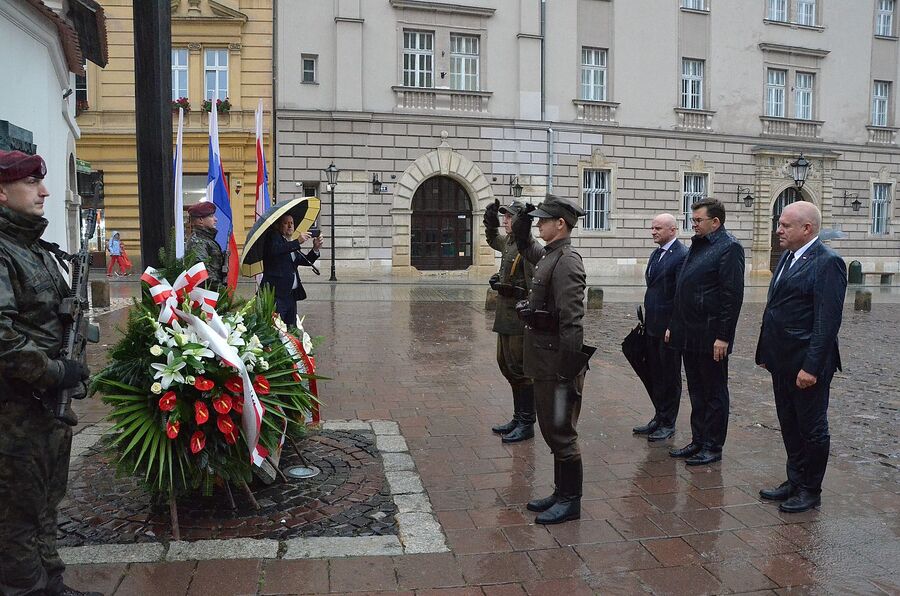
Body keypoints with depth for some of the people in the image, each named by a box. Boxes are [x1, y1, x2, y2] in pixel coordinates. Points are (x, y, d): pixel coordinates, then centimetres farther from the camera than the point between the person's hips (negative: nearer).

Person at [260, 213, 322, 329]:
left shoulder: (292, 245, 22)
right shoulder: (273, 236, 0)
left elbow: (307, 261, 17)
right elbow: (274, 250, -22)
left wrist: (315, 249, -1)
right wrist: (298, 242, -24)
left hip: (291, 294, 8)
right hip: (276, 293, -8)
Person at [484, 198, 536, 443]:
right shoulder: (509, 242, 12)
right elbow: (492, 240, 35)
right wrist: (490, 220, 21)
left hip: (520, 318, -10)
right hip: (505, 316, 10)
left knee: (520, 369, -2)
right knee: (506, 365, 16)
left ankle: (527, 424, 10)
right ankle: (518, 418, 28)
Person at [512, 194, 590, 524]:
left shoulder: (566, 261, -18)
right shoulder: (548, 255, 11)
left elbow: (572, 322, -23)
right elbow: (523, 244, 35)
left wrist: (567, 371, -23)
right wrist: (523, 217, 16)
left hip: (557, 361, -10)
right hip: (543, 360, 10)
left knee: (561, 431, 1)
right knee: (550, 429, 17)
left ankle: (570, 501, 15)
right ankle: (561, 493, 30)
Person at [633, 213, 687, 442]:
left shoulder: (682, 255, -15)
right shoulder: (656, 254, 13)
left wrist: (674, 327, -20)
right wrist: (646, 320, 14)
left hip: (669, 327, -8)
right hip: (652, 325, 8)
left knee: (670, 376, 5)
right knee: (655, 374, 15)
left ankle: (668, 423, 17)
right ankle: (659, 418, 27)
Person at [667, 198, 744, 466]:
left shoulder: (729, 248, -12)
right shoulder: (697, 245, 15)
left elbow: (732, 296, -18)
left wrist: (723, 336, -20)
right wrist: (674, 325, 16)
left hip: (710, 337, -8)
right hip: (689, 334, 9)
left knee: (714, 392, 4)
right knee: (696, 391, 16)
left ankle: (713, 447, 15)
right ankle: (698, 441, 26)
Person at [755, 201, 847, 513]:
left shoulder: (828, 262, -15)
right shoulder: (787, 257, 11)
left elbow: (828, 321, -20)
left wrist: (812, 367, -22)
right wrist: (766, 352, 15)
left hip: (806, 364, -8)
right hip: (782, 361, 8)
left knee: (812, 428, 7)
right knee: (789, 425, 17)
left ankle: (811, 490, 21)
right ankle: (795, 481, 31)